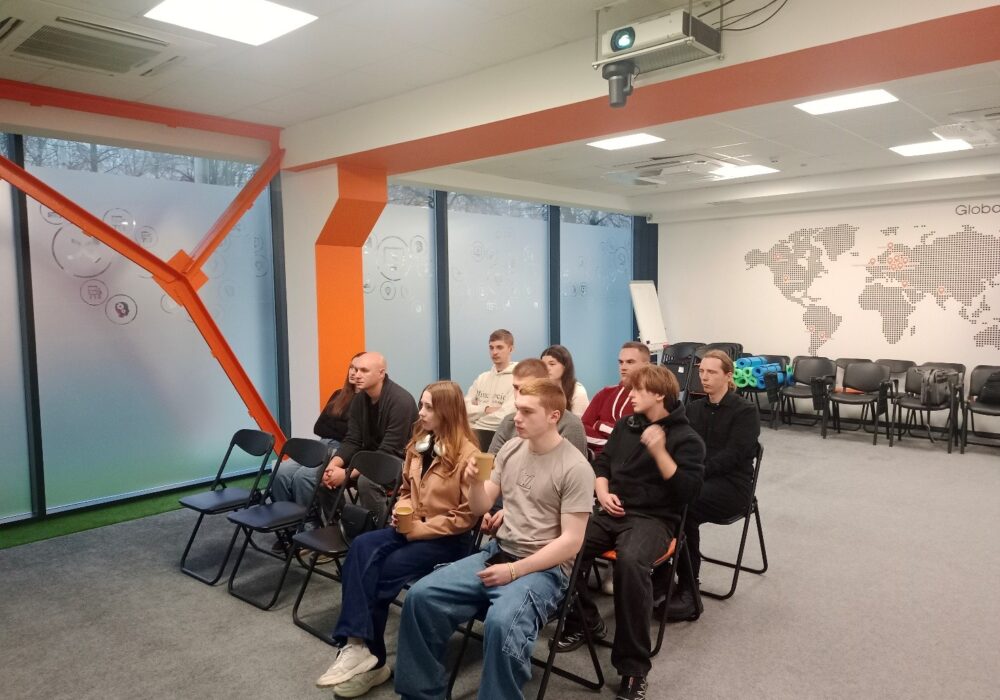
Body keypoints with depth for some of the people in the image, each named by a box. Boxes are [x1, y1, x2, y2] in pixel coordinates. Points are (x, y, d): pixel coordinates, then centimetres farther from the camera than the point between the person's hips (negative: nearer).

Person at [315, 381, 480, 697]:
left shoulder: (467, 453, -14)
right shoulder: (418, 444, 9)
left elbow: (468, 515, -14)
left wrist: (423, 528, -15)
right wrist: (400, 512, -1)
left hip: (448, 538, -6)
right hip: (411, 527, 6)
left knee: (386, 571, -24)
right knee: (362, 547, -21)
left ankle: (360, 646, -7)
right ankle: (358, 645, -25)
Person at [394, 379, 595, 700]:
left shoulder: (575, 468, -12)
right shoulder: (510, 449, 6)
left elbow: (571, 541, -15)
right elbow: (481, 507, 12)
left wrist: (514, 570, -19)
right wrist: (475, 482, -11)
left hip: (544, 568, -6)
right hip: (496, 552, 6)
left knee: (501, 623, -36)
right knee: (421, 596, -11)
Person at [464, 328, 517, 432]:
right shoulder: (482, 377, 14)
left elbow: (503, 418, -16)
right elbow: (465, 408, 6)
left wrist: (477, 410, -2)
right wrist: (485, 409, -8)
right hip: (474, 430, 6)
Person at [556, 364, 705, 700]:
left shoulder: (686, 438, -2)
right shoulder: (625, 425, 14)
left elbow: (688, 491, -13)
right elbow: (601, 464, 20)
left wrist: (659, 452, -22)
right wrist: (603, 493, 0)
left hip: (654, 517, -5)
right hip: (614, 512, 5)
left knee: (629, 561, -38)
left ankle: (633, 666, -26)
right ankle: (584, 621, 5)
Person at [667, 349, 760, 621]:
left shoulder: (745, 411, -1)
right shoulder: (694, 408, 18)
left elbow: (731, 456, -14)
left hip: (731, 484, -5)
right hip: (696, 479, 5)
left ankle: (688, 591, -24)